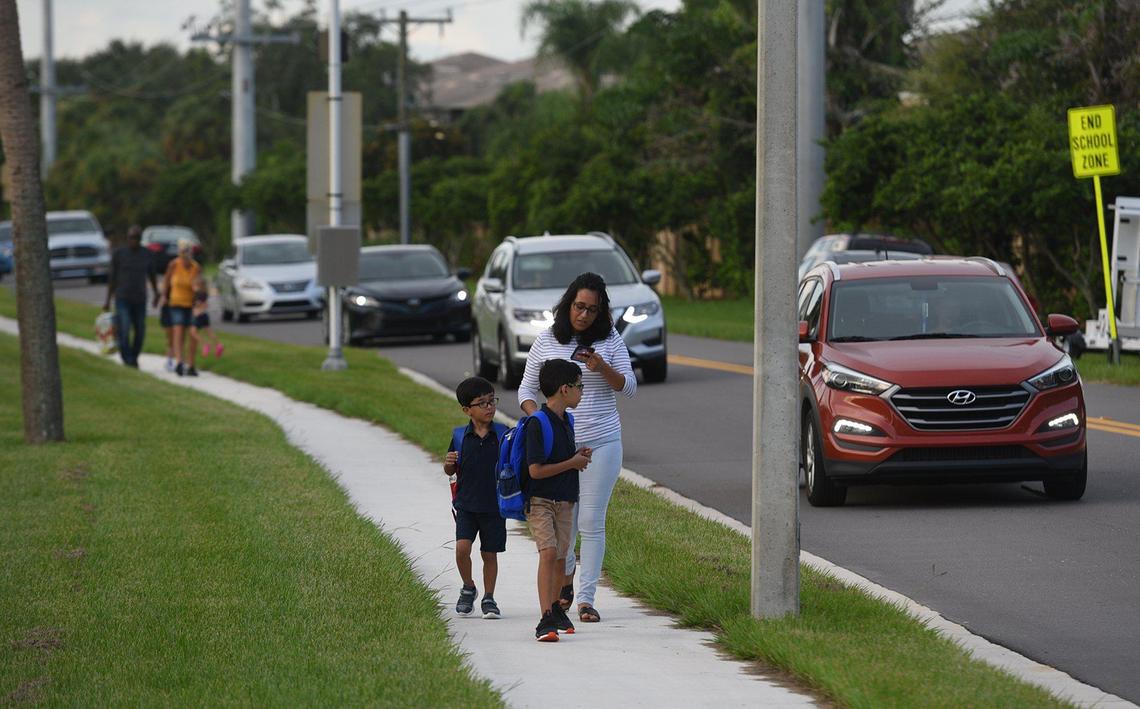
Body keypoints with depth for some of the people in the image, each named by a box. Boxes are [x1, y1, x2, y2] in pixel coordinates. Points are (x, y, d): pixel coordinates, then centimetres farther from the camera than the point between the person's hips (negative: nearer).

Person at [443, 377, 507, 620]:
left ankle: (488, 598, 22)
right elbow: (450, 471, 9)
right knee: (462, 548, -13)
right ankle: (468, 588, 12)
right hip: (466, 505, 0)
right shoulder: (461, 436, -1)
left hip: (494, 506, 0)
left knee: (490, 554, 7)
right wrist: (449, 463, -13)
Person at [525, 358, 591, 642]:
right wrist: (573, 463, -12)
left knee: (561, 555, 12)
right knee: (549, 552, -20)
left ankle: (555, 608, 32)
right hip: (540, 501, -8)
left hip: (565, 500, 8)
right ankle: (545, 619, -25)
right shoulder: (538, 423, -17)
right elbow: (536, 470, -21)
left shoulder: (567, 421, 10)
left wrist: (579, 457, 3)